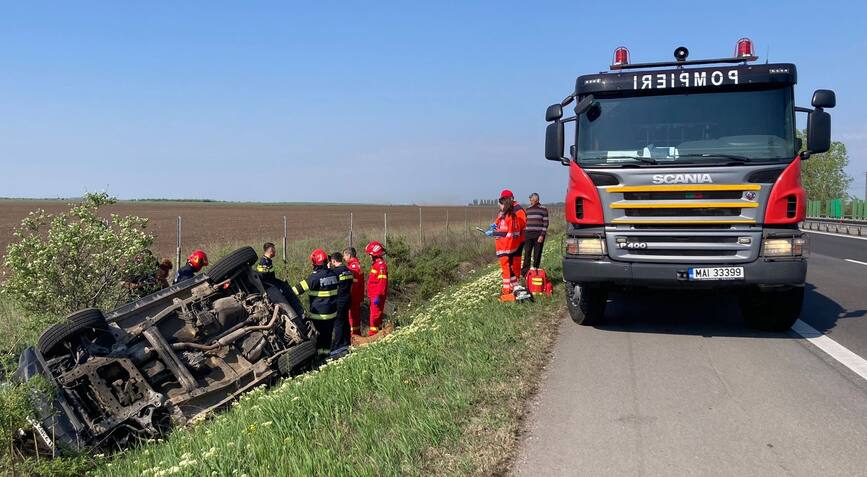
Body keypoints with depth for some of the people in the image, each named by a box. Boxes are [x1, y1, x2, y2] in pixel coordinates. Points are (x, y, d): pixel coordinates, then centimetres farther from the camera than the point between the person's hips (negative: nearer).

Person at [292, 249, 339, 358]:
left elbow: (301, 287, -17)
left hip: (318, 313, -6)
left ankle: (319, 353, 5)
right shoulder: (333, 274, 3)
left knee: (318, 334, 4)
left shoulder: (315, 276, -17)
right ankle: (326, 352, 18)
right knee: (328, 334, 13)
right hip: (332, 311, 6)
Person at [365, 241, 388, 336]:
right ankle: (378, 329, 24)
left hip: (377, 296, -10)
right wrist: (370, 295, 23)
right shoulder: (375, 264, 17)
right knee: (375, 313, 16)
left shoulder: (381, 265, -16)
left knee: (375, 314, -8)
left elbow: (382, 282, -22)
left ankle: (373, 332, -6)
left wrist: (378, 296, -25)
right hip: (374, 295, 10)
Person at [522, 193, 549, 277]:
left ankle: (535, 270, 10)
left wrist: (542, 235, -13)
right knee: (527, 254, 1)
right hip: (528, 234, 4)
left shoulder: (543, 210, -1)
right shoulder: (528, 209, 13)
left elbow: (545, 223, -5)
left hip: (538, 235, -4)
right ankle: (525, 272, 3)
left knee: (537, 254, 2)